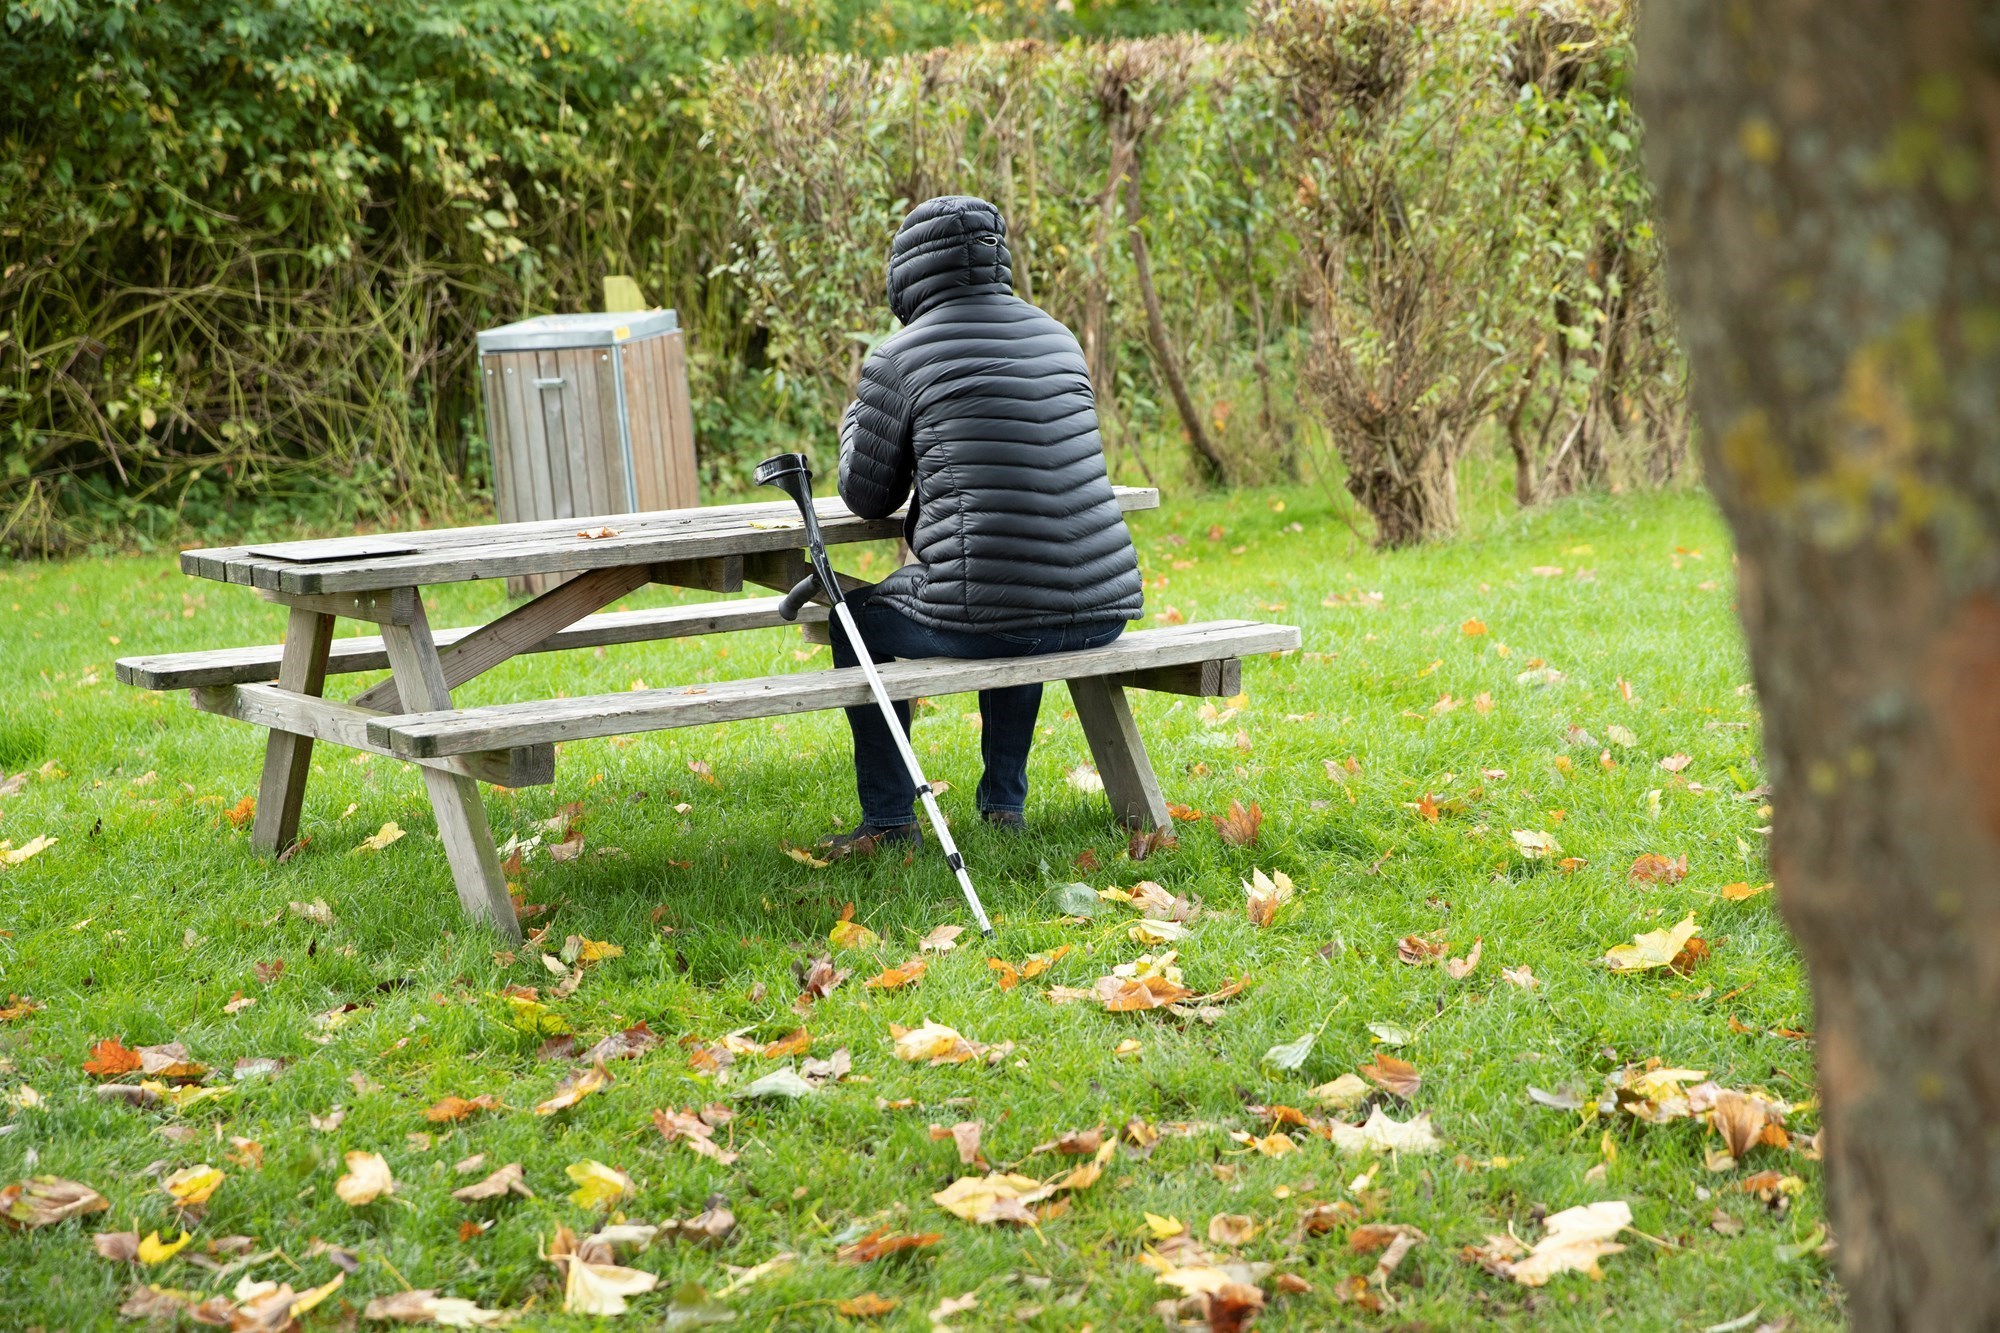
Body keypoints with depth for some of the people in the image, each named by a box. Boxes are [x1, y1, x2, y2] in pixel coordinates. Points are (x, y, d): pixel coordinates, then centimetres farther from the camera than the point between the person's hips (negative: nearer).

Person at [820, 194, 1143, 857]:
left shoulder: (898, 360, -4)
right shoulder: (1057, 337, 13)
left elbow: (866, 497, 8)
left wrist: (856, 421, 26)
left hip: (985, 616, -5)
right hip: (1101, 612, 5)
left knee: (856, 621, 24)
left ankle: (888, 821, 21)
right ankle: (1004, 804, 38)